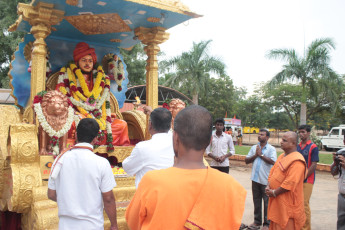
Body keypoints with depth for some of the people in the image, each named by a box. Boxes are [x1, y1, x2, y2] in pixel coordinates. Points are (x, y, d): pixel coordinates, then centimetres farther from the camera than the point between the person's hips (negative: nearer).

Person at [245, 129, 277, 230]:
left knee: (267, 203, 3)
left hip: (266, 180, -5)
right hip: (255, 179, 5)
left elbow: (272, 161, -19)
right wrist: (255, 155, -8)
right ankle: (257, 221, 27)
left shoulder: (271, 149, -4)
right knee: (256, 201, 14)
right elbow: (246, 160, 6)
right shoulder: (254, 148, 11)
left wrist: (261, 154, -14)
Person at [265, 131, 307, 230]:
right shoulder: (282, 156, 12)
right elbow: (272, 172, 16)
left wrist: (274, 192, -16)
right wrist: (268, 187, 0)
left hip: (287, 203, -9)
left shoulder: (297, 161, -19)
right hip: (276, 201, 9)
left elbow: (290, 183, -25)